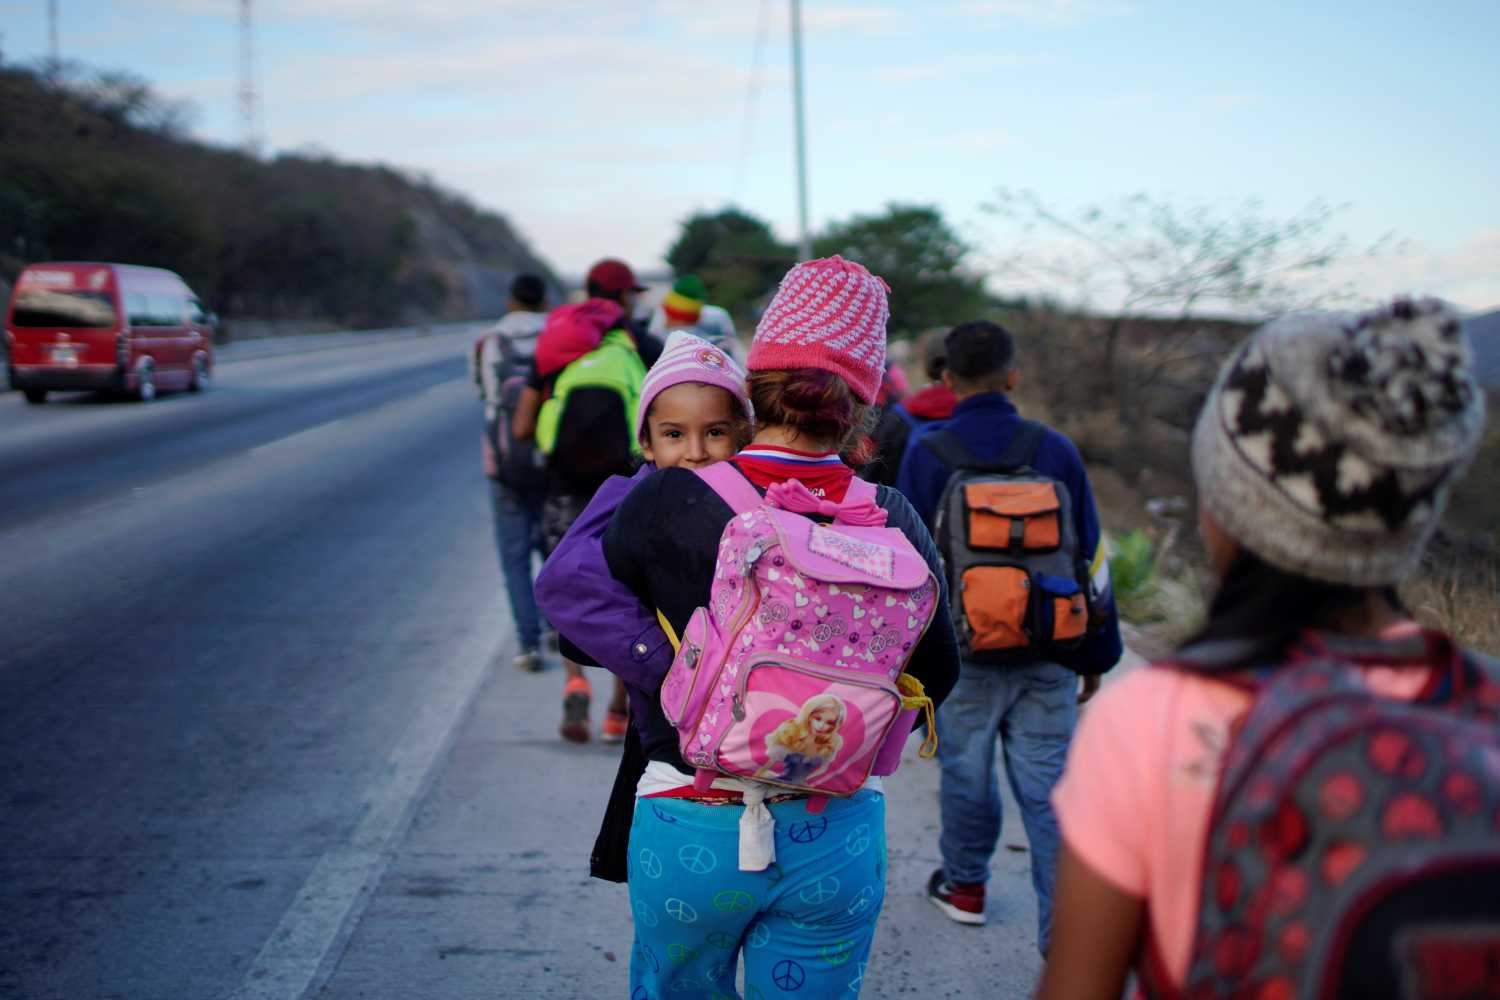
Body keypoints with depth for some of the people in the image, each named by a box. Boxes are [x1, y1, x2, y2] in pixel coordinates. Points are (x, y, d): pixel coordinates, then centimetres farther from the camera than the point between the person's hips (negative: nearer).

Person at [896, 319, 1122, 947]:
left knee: (966, 771, 15)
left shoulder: (926, 452, -4)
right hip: (1048, 657, 2)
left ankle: (965, 886, 34)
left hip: (963, 652, -1)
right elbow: (1091, 561, 6)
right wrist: (1097, 654, 14)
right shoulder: (1056, 451, 2)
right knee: (1048, 788, 4)